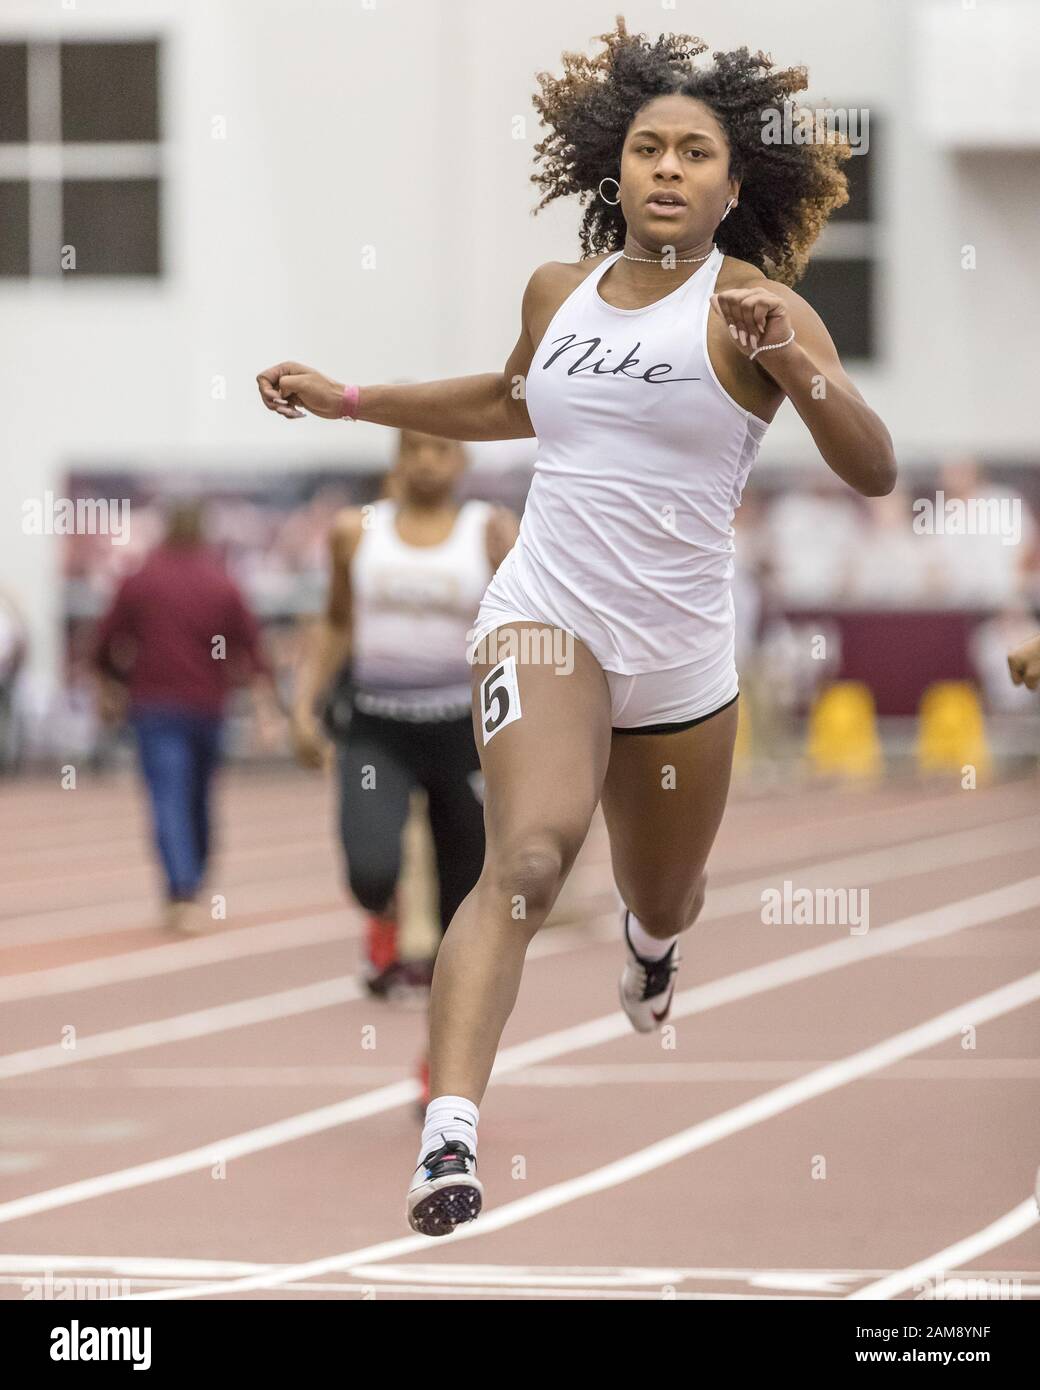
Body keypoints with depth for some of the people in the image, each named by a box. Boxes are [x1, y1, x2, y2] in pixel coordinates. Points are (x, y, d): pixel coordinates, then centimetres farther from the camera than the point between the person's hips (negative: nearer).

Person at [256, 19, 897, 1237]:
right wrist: (352, 400, 24)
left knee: (663, 904, 22)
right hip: (544, 618, 0)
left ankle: (649, 931, 64)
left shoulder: (751, 305, -7)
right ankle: (447, 1135, -42)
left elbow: (873, 471, -17)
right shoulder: (558, 292, 5)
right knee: (530, 853, -29)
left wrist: (791, 362, -32)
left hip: (682, 659, 0)